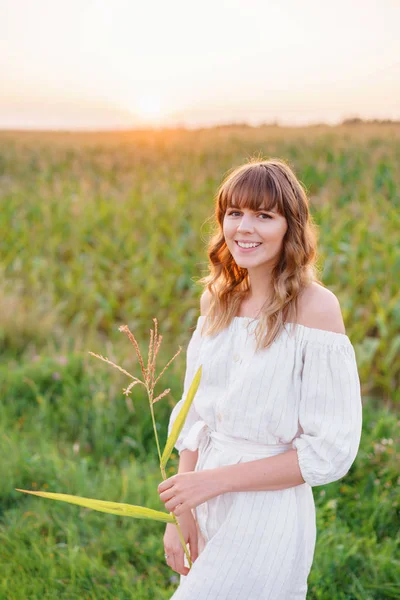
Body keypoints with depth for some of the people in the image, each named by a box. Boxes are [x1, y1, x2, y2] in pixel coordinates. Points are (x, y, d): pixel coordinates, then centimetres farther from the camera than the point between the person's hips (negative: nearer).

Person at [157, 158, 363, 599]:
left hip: (268, 512, -5)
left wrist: (215, 479, -16)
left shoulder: (315, 306, -15)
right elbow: (194, 415, 8)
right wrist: (179, 511, -1)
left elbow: (332, 450, -15)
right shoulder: (217, 299, 3)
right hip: (209, 511, 6)